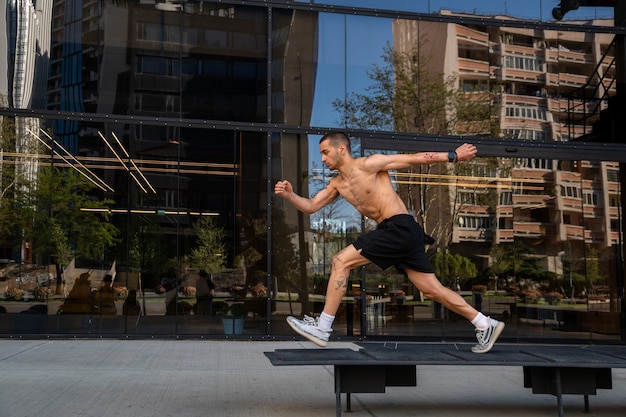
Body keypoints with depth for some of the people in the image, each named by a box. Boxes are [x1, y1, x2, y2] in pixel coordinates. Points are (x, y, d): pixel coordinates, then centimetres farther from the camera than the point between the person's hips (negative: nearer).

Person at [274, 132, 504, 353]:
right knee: (433, 290, 11)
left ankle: (322, 328, -7)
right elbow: (311, 206, 16)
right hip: (398, 234, 9)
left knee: (340, 262, -11)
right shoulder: (337, 184, 17)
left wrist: (452, 156, 1)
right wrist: (289, 195, -2)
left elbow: (414, 158, -2)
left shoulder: (369, 164, -5)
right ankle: (486, 325, 21)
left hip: (400, 228, -9)